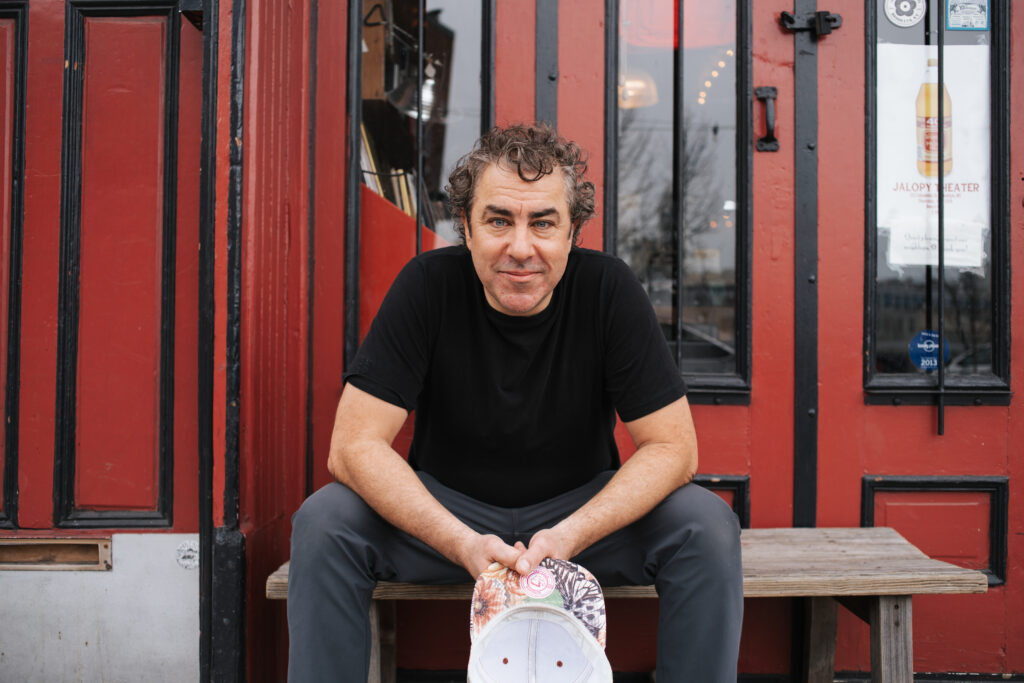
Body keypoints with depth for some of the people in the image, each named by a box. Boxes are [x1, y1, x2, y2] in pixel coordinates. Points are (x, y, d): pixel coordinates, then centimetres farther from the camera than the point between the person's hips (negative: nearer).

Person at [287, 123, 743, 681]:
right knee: (323, 523, -25)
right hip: (445, 509, 0)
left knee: (707, 526, -24)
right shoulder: (428, 285, -17)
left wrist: (569, 536, -30)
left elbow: (672, 447, -15)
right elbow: (353, 446, -20)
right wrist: (464, 544, -33)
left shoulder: (609, 289, -16)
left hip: (583, 507, 1)